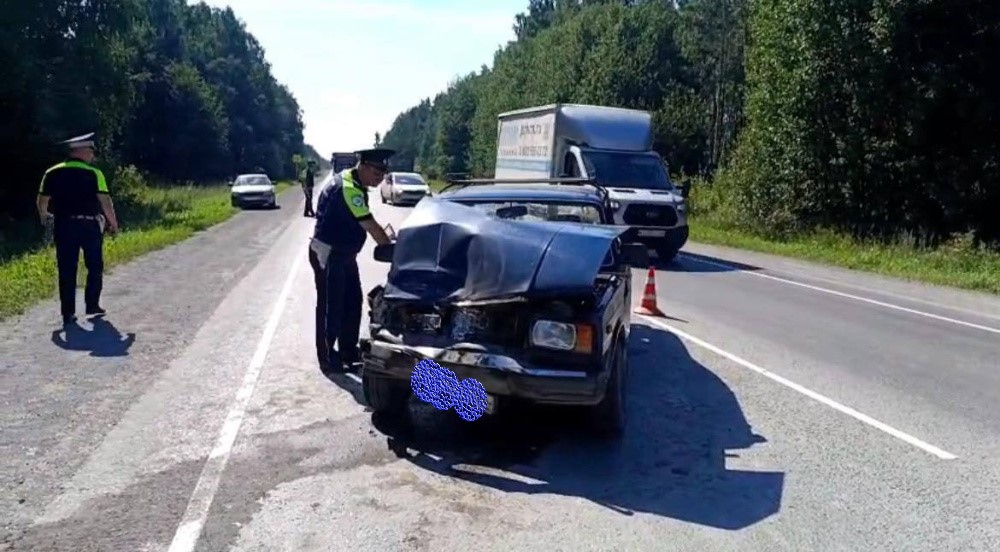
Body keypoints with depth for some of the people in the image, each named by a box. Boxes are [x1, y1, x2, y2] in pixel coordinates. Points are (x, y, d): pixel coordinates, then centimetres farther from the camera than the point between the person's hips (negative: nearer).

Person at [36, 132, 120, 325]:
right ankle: (92, 305, 17)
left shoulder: (52, 173, 3)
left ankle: (68, 313, 7)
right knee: (95, 267, 15)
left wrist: (44, 216, 26)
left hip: (63, 225, 3)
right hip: (90, 225, -3)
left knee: (66, 270, 7)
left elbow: (42, 201, 6)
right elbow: (105, 200, -13)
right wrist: (113, 222, -2)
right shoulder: (93, 173, -8)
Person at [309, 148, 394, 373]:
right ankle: (327, 357, 7)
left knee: (352, 302, 12)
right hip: (327, 254, -10)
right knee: (330, 306, -3)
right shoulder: (348, 188, -26)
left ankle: (348, 351, 22)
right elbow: (371, 226, -27)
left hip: (344, 253, 10)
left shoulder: (353, 182, 6)